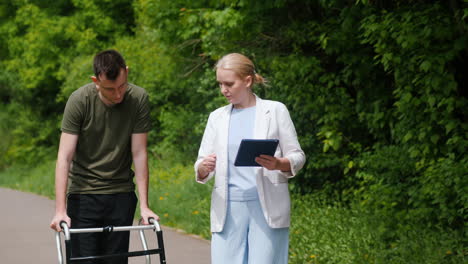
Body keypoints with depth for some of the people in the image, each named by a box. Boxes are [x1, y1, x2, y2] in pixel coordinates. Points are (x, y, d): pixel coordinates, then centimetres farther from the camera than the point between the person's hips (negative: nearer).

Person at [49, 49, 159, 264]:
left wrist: (144, 205, -9)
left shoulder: (138, 99, -11)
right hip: (83, 193, -2)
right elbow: (64, 157, -17)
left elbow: (139, 154, -7)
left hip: (121, 194, 2)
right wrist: (60, 211, -23)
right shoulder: (79, 100, -15)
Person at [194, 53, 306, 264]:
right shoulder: (217, 117, 14)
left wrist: (278, 164, -19)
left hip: (267, 206, -3)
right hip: (228, 208, 3)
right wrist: (204, 168, -12)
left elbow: (297, 156, 4)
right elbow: (201, 171, 13)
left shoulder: (275, 111, 5)